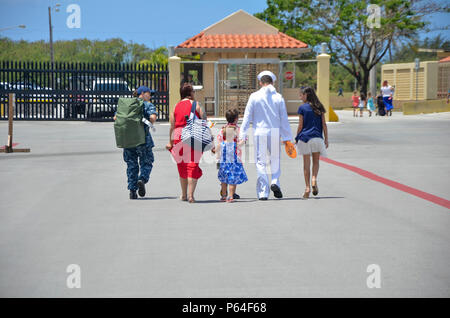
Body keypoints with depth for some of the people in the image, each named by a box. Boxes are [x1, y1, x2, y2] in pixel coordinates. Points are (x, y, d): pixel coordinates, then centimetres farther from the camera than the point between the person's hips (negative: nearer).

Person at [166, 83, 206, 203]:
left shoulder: (176, 106, 10)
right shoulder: (195, 104, 0)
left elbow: (172, 126, 9)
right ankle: (190, 195, -14)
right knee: (193, 166, -3)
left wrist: (170, 142, 15)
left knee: (182, 166, 15)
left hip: (178, 136, 4)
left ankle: (184, 194, 24)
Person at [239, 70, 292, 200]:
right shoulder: (278, 97, 3)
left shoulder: (254, 97, -1)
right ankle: (275, 182, -6)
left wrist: (242, 136, 1)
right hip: (275, 133, 1)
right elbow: (284, 119, 3)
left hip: (260, 133, -1)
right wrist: (287, 138, 8)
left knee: (261, 162, 3)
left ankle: (263, 192, -1)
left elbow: (247, 117, -1)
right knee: (275, 160, 17)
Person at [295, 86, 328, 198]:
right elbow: (324, 124, 5)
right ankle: (314, 180, -10)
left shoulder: (302, 108, -4)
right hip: (317, 138, 2)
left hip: (305, 138, -2)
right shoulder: (319, 108, 6)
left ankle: (307, 187, 2)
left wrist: (296, 139, 7)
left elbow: (300, 125, -4)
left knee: (306, 164, 3)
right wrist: (326, 139, 10)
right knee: (316, 161, 14)